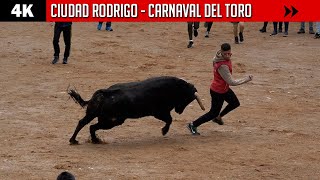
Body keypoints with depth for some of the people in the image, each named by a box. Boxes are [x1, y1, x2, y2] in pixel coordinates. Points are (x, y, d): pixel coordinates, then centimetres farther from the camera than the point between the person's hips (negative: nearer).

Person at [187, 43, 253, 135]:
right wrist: (246, 79, -24)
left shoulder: (222, 57, -9)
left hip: (224, 88, 9)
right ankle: (193, 125, 16)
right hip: (218, 92, -9)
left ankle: (218, 117, 39)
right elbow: (231, 82, -30)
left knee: (235, 103, 23)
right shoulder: (223, 66, -35)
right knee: (213, 113, 4)